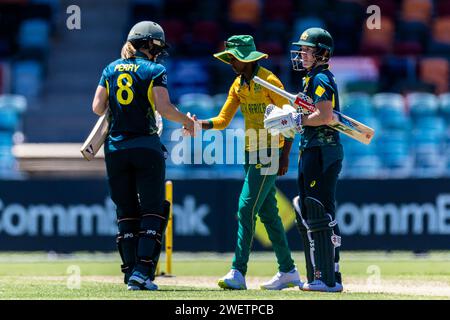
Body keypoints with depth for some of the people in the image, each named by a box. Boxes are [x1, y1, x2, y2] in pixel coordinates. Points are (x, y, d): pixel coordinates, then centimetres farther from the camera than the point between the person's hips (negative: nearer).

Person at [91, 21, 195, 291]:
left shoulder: (111, 70, 9)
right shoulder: (155, 71, -4)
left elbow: (98, 107, 5)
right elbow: (164, 108, -13)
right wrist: (187, 121, 3)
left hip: (115, 149, 4)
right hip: (146, 147, -4)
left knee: (126, 213, 10)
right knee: (153, 211, 1)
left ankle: (131, 273, 5)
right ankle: (143, 271, -12)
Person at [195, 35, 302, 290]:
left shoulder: (268, 81, -14)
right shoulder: (238, 85, 11)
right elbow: (223, 120, 10)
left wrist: (285, 155, -20)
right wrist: (200, 124, -10)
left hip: (270, 153, -9)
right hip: (252, 154, 9)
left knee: (246, 209, -14)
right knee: (268, 214, 12)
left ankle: (238, 273, -17)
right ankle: (288, 272, 19)